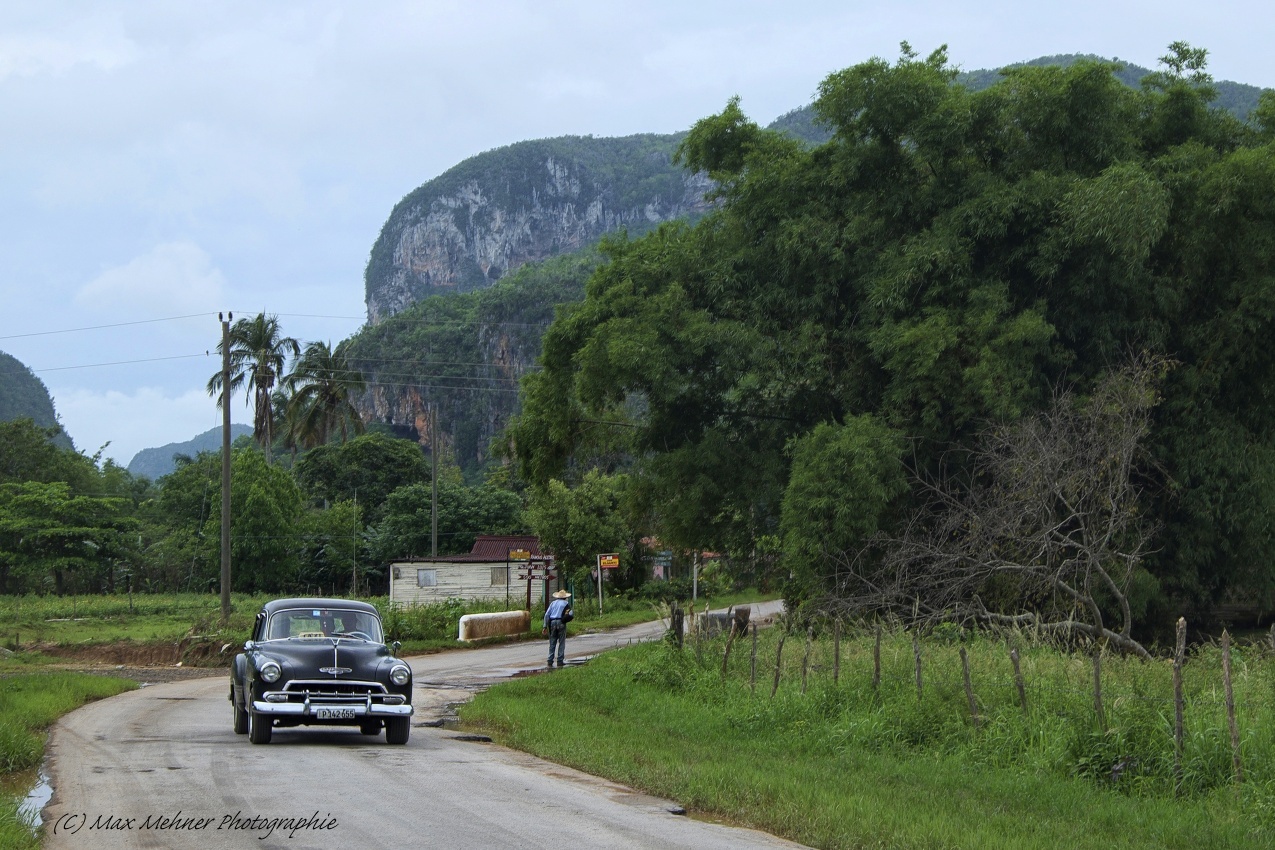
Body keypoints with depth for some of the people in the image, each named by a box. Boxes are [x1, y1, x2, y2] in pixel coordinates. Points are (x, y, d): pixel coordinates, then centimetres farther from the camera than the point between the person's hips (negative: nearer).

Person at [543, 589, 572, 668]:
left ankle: (550, 661, 2)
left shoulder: (553, 603, 14)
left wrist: (545, 626, 10)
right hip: (561, 623, -3)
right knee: (561, 643, 2)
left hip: (552, 623, 3)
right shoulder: (566, 603, 6)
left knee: (552, 643, 7)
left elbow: (547, 614, 9)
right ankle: (560, 661, -2)